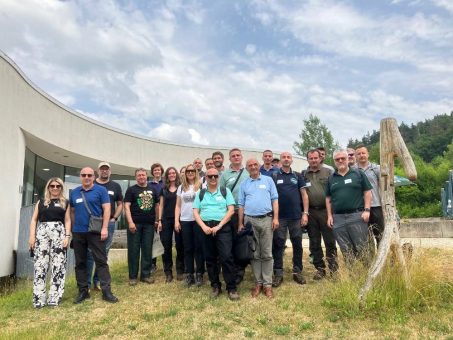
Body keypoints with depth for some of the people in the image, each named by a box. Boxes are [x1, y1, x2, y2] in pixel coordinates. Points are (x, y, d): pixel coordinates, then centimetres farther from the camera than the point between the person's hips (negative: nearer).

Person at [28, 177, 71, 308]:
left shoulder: (65, 203, 12)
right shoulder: (41, 202, 15)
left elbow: (67, 221, 7)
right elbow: (34, 220, 10)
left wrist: (67, 236, -5)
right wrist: (32, 236, -1)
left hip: (59, 233, -1)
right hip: (42, 233, 1)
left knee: (58, 266, -3)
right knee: (40, 265, -4)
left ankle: (54, 298, 1)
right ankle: (38, 298, 0)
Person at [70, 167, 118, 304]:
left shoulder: (101, 190, -2)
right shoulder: (74, 192, 12)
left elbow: (106, 209, -8)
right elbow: (72, 212, 16)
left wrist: (104, 228, -15)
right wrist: (72, 229, 12)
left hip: (95, 231, -4)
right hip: (78, 232, 5)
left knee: (101, 261, -2)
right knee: (80, 263, 10)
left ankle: (106, 290, 1)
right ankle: (83, 291, 21)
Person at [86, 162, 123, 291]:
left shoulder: (115, 186, 10)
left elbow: (120, 204, 13)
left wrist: (114, 218, 2)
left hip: (109, 223, 2)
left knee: (104, 254, 8)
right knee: (90, 253, -3)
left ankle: (98, 281, 20)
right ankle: (86, 283, 4)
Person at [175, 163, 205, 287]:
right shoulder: (181, 187, 12)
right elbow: (178, 206, 12)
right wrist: (176, 221, 4)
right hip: (185, 221, 3)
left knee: (199, 248, 1)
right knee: (188, 249, 8)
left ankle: (199, 274, 10)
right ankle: (189, 275, 16)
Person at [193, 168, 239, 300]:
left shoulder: (225, 191, 7)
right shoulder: (200, 193, 12)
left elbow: (231, 210, -2)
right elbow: (195, 212, 6)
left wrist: (218, 226, -11)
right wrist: (203, 227, -10)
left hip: (223, 227, -2)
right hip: (206, 228, 3)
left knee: (226, 257, -10)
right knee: (210, 258, 9)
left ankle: (231, 288, 1)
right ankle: (215, 286, 22)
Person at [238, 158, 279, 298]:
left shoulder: (268, 180, 7)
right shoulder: (244, 184, 10)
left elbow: (275, 200, 3)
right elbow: (241, 205, 10)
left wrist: (276, 218, -6)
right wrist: (240, 223, 5)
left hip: (266, 219, -1)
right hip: (250, 220, 1)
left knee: (267, 253, 2)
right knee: (254, 254, 7)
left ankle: (267, 284, 9)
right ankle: (258, 282, 16)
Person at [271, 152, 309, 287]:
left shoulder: (297, 176, 8)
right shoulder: (274, 176, 3)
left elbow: (304, 195, 7)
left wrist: (305, 213, -2)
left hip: (296, 216, 2)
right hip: (279, 217, -1)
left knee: (297, 244, 8)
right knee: (278, 245, 3)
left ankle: (297, 272, 21)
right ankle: (278, 273, 12)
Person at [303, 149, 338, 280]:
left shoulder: (328, 172, 5)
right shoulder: (303, 174, 8)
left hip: (326, 210, -2)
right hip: (310, 212, 2)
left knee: (330, 241, 2)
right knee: (314, 243, 8)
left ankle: (333, 268, 15)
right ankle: (320, 269, 20)